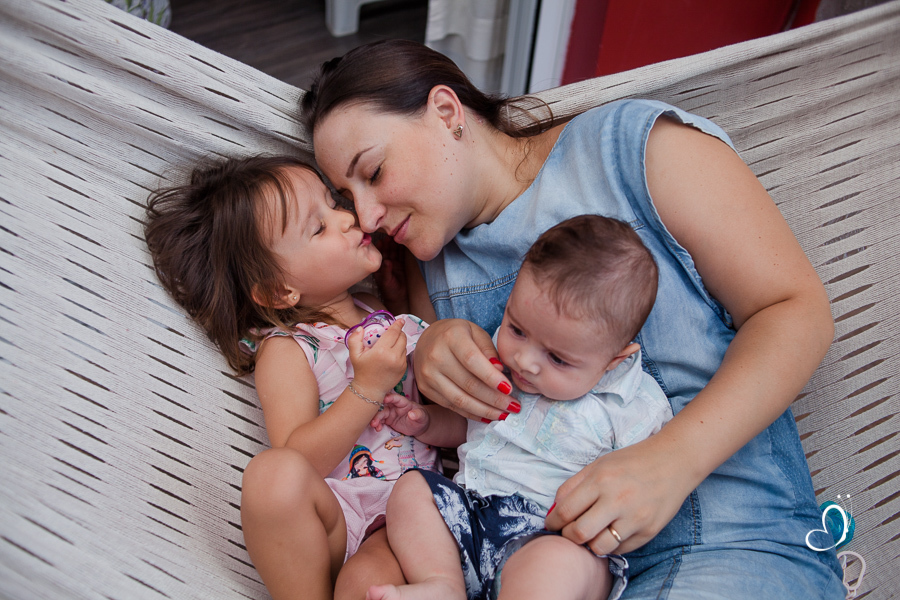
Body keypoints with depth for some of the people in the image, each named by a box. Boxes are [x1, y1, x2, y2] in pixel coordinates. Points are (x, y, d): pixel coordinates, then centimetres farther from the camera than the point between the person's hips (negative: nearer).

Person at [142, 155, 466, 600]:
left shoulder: (395, 319, 11)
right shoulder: (285, 350, -2)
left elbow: (463, 423, 16)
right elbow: (299, 462, -16)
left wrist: (421, 419, -5)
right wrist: (368, 389, -20)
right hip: (333, 520, 0)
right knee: (273, 472, -32)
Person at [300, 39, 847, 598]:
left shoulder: (635, 143, -5)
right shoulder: (433, 261, 14)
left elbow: (799, 310, -8)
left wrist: (670, 462, -22)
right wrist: (434, 344, -6)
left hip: (729, 539, -4)